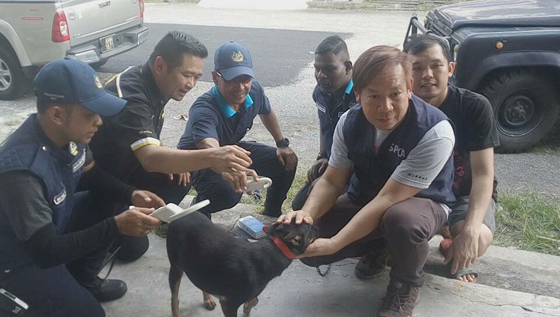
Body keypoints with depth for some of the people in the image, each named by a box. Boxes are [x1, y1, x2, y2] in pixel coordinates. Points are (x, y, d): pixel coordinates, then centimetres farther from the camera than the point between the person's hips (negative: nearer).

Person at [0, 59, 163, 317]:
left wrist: (131, 195, -14)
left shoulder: (68, 133, -15)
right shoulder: (22, 169, -37)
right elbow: (46, 252, -32)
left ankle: (83, 281, 13)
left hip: (53, 226, 8)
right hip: (21, 258, -7)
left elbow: (91, 174, 4)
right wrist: (117, 226, -36)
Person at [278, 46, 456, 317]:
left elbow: (388, 199, -33)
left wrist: (333, 244, -35)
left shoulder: (435, 133, -32)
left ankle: (406, 284, -6)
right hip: (364, 200, 5)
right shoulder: (349, 122, -14)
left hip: (421, 203, -4)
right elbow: (331, 181, -8)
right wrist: (307, 214, -31)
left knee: (402, 219, -40)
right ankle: (376, 246, 14)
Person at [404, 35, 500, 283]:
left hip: (466, 194, -1)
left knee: (478, 239, -31)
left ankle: (456, 256, 6)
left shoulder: (475, 107, -19)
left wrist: (470, 229, -35)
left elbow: (483, 174, -22)